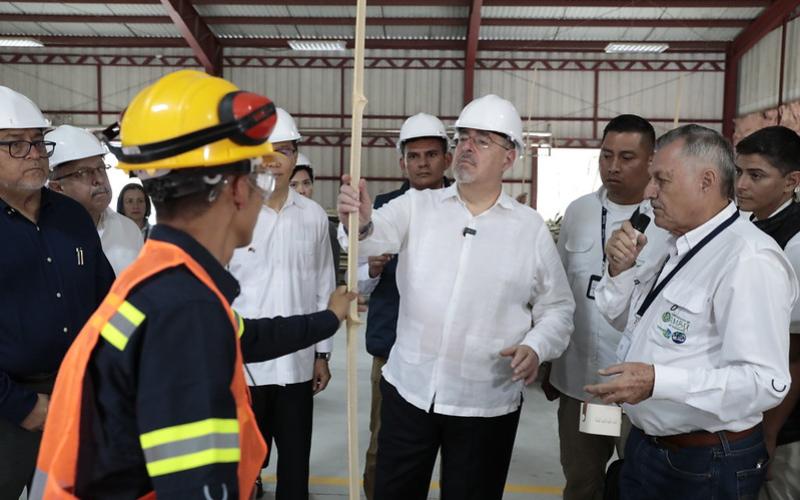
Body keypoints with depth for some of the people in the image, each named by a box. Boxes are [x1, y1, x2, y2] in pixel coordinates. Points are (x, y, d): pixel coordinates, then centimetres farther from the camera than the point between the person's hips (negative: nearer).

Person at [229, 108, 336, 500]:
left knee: (296, 465, 16)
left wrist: (322, 353, 9)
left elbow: (323, 287, 7)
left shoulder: (314, 215, 2)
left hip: (298, 364, 3)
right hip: (243, 365, -2)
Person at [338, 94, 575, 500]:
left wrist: (537, 347, -13)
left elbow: (557, 307, 5)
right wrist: (361, 223, -41)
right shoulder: (417, 206, 0)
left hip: (486, 403, 0)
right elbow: (378, 234, -19)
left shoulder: (530, 228, 0)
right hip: (408, 389, 1)